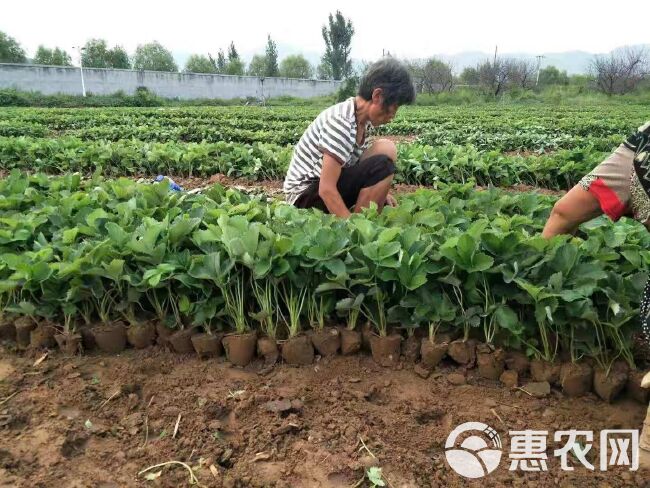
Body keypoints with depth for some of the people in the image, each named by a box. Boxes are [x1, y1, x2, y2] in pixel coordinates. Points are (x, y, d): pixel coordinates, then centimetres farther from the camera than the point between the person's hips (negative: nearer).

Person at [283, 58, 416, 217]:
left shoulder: (362, 119, 3)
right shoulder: (341, 122, -25)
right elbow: (326, 189, -28)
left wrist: (379, 192, -4)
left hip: (322, 189, 9)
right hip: (306, 194, -9)